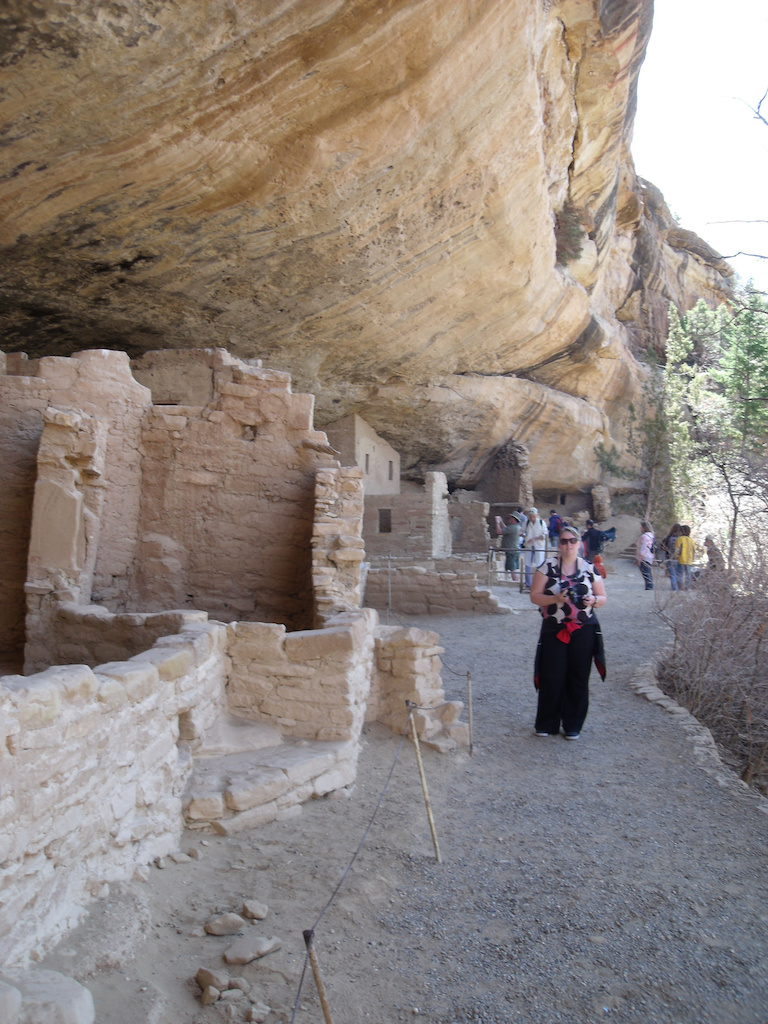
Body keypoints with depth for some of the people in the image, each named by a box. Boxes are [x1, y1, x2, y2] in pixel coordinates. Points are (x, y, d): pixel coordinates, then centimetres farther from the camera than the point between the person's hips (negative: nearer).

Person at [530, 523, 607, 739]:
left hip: (583, 630, 2)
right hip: (554, 630, -1)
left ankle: (573, 725, 22)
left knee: (579, 679, 6)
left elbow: (603, 597, 10)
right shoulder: (547, 567, -1)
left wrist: (594, 600, -12)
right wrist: (555, 598, -19)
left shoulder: (590, 569, 4)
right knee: (551, 677, 0)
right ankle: (547, 724, 16)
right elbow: (534, 596, -3)